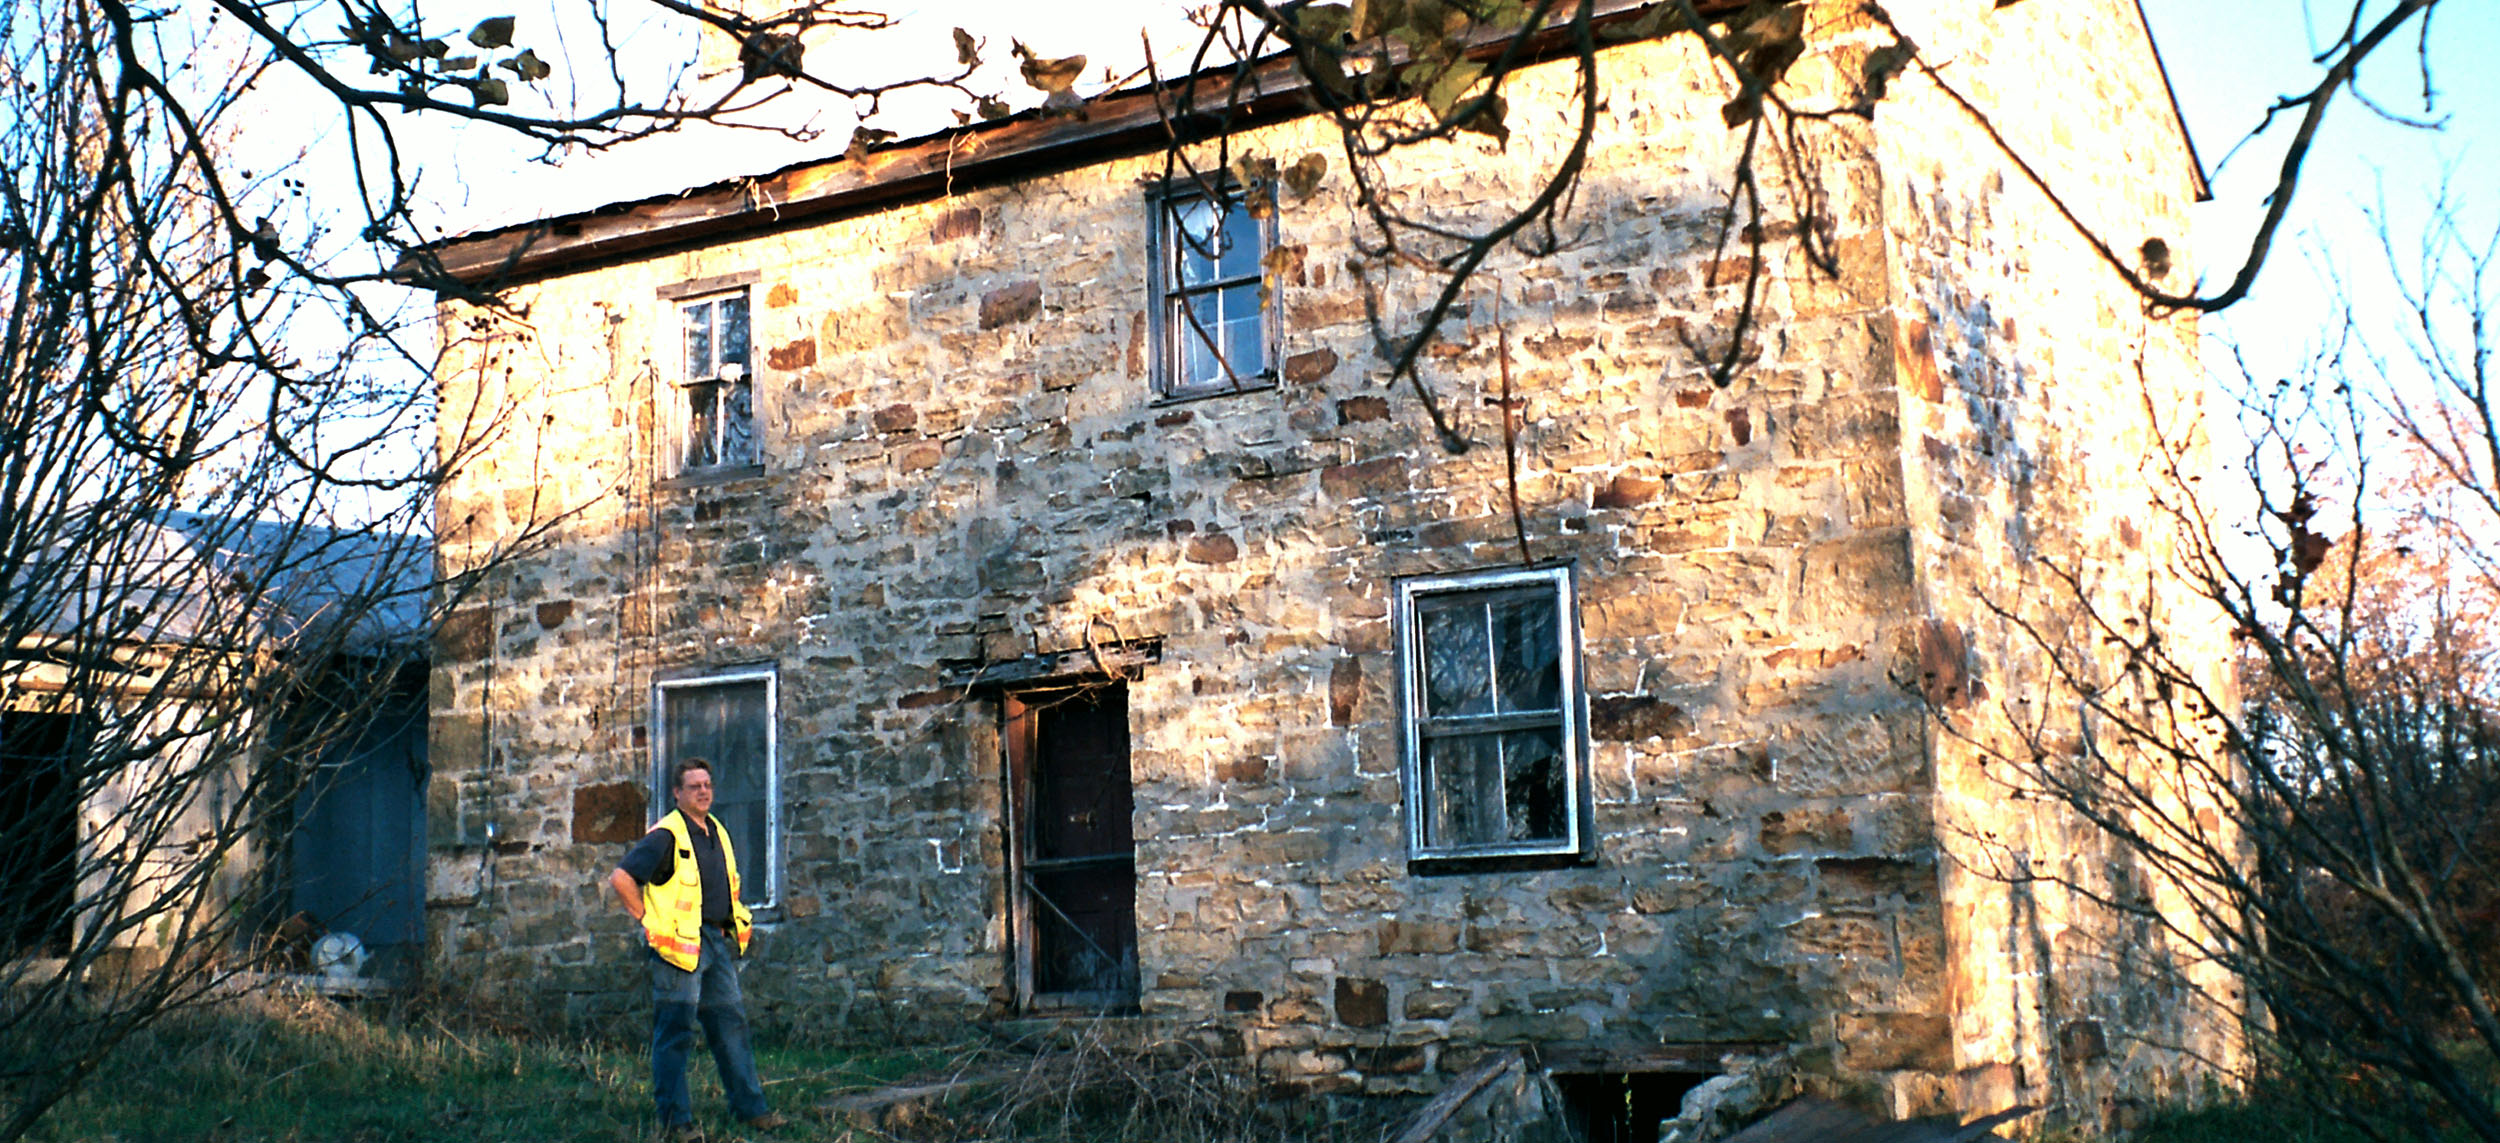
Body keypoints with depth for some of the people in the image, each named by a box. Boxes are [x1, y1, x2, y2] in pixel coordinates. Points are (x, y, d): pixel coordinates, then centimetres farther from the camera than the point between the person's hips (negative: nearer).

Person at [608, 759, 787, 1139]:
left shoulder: (717, 833, 15)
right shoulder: (666, 836, -10)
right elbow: (620, 878, -17)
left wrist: (735, 927, 19)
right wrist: (649, 919, -13)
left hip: (719, 943, 8)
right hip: (681, 946, -8)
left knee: (732, 1025, 10)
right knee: (675, 1033, -3)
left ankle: (751, 1108, 17)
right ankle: (675, 1120, 2)